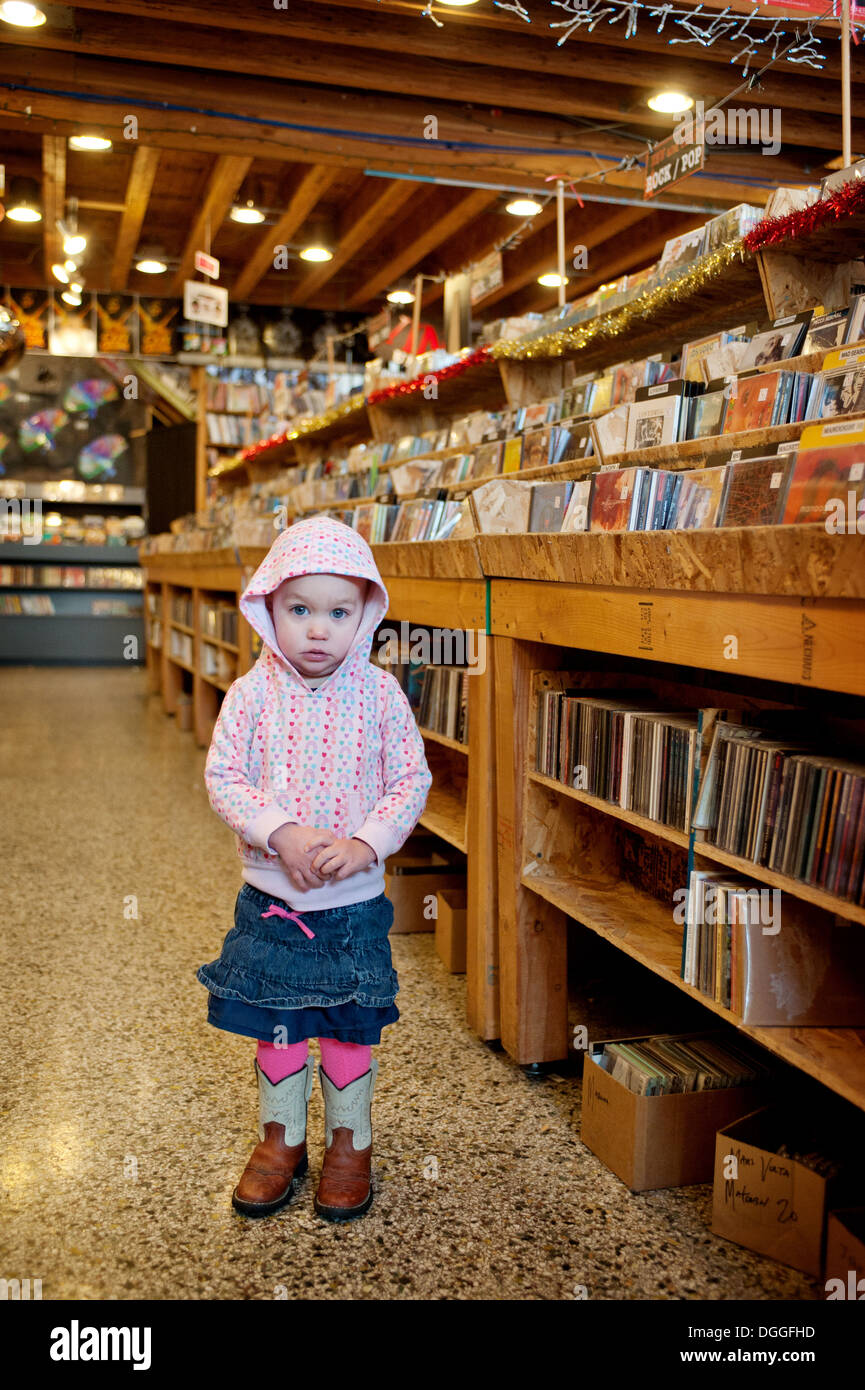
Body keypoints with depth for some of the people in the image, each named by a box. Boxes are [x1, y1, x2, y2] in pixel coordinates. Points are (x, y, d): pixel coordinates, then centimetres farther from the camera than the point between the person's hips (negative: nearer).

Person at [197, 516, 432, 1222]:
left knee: (351, 1026, 13)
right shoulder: (253, 693, -9)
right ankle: (282, 1138, 36)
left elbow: (412, 779, -6)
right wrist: (282, 832, -22)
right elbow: (223, 775, -9)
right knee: (275, 1024, 15)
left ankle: (350, 1142, 34)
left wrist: (365, 843, -19)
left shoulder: (380, 693, -10)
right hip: (270, 897, 1)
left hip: (356, 901, -1)